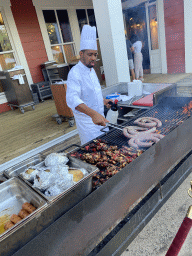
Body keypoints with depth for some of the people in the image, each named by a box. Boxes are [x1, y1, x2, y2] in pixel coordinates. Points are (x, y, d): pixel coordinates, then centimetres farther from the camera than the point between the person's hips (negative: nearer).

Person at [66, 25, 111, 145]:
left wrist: (102, 100, 12)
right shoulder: (75, 73, -19)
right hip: (87, 121, -9)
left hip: (99, 117, 9)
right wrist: (93, 113, -47)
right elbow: (72, 98, -35)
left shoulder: (91, 70, 12)